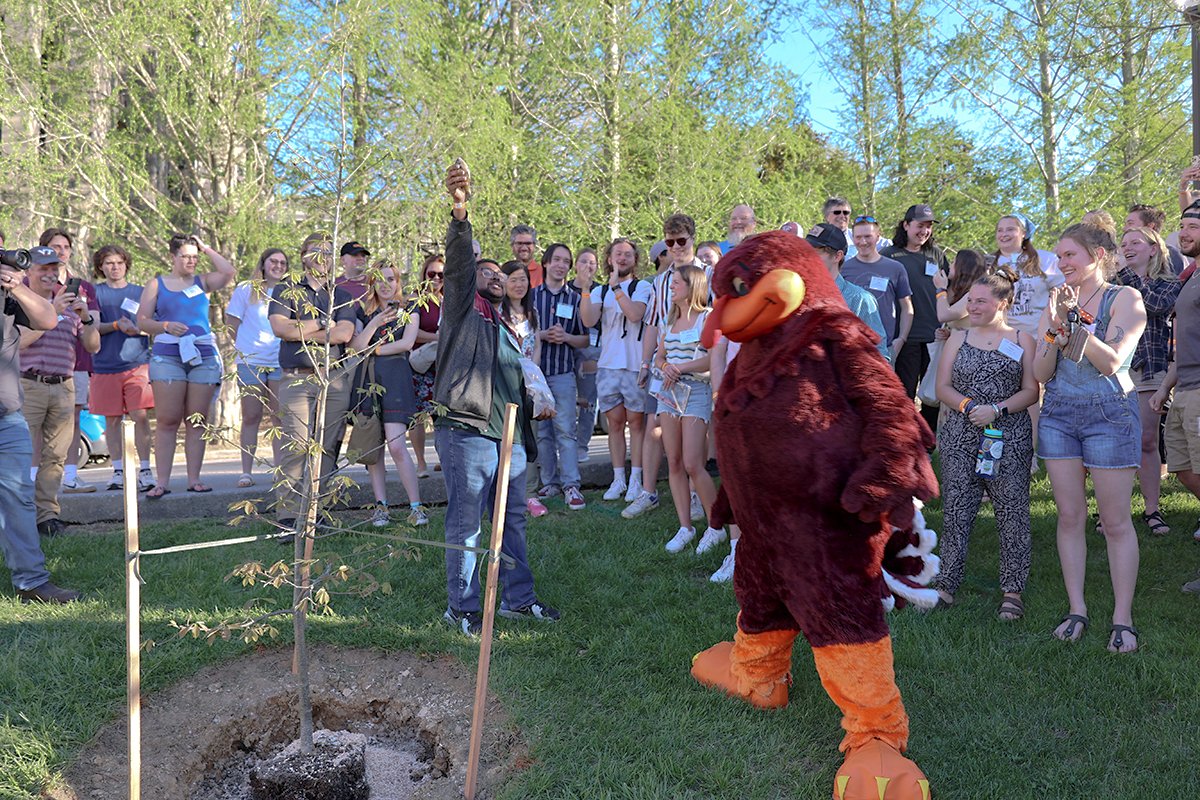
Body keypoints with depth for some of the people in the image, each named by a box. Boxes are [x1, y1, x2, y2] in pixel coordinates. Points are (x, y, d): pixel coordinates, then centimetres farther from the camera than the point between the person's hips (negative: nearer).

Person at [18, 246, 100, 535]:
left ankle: (47, 513, 6)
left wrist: (86, 318, -4)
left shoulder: (70, 305, 17)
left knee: (55, 455, 3)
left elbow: (93, 347, 14)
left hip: (64, 387, 4)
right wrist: (52, 311, -16)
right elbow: (20, 341, -13)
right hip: (28, 386, -4)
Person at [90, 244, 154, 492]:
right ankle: (118, 471, 16)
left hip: (136, 363, 0)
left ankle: (145, 470, -4)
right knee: (112, 420, 6)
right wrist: (116, 325, -17)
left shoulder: (139, 292, 11)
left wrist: (135, 329, -9)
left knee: (141, 416, -9)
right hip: (105, 365, 1)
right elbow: (93, 327, 0)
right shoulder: (96, 292, 9)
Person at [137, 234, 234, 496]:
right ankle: (162, 482, -3)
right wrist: (166, 326, -11)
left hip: (204, 356, 2)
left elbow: (228, 271, -3)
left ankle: (194, 479, 6)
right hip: (167, 356, -2)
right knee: (167, 420, -5)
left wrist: (206, 248, 6)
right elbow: (142, 320, 7)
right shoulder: (156, 285, 12)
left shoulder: (202, 282, 15)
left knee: (197, 420, 2)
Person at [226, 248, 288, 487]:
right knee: (251, 417, 1)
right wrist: (242, 348, 4)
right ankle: (246, 472, 5)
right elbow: (233, 323, 9)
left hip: (280, 362, 2)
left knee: (279, 418, 1)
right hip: (250, 361, -1)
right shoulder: (246, 290, 7)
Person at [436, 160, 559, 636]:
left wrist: (526, 436, 23)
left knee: (513, 521, 13)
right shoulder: (462, 310, 4)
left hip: (509, 438, 8)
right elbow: (457, 261, -15)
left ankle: (517, 598, 24)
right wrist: (460, 209, -31)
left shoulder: (505, 330, 26)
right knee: (465, 524, -2)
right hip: (467, 433, -8)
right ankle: (461, 607, 7)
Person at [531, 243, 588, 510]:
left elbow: (585, 339, 9)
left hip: (563, 373, -1)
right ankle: (549, 482, 14)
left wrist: (565, 337, -10)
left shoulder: (575, 299, 8)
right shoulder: (530, 295, 8)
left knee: (566, 430, -7)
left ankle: (571, 485, -7)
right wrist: (542, 335, -10)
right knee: (541, 431, 5)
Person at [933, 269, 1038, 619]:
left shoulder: (1022, 340, 7)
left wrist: (997, 409, -14)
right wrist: (968, 406, -11)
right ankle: (947, 584, 10)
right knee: (955, 510, 2)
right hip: (960, 436, 2)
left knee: (1012, 511, 1)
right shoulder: (958, 338, 12)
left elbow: (1031, 391, 0)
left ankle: (1013, 590, 11)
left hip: (1010, 438, -2)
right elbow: (943, 387, 7)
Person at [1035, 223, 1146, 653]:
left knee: (1116, 521, 0)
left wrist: (1076, 321, -19)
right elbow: (1041, 372, 3)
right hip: (1059, 414, 4)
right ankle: (1077, 609, 15)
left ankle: (1122, 618, 9)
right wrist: (1056, 328, -12)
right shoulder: (1056, 302, 9)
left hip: (1109, 414, -4)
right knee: (1069, 516, 6)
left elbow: (1112, 362, -15)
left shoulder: (1124, 299, -3)